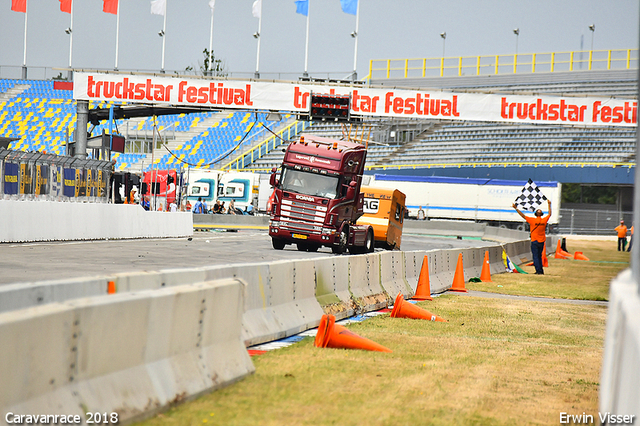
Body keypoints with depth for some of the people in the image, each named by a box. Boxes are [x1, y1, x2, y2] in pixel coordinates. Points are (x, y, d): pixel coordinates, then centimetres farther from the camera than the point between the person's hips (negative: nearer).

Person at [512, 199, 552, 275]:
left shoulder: (532, 220, -13)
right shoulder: (544, 220, -2)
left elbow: (523, 216, -12)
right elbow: (549, 214, 17)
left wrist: (516, 208, -7)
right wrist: (549, 205, 27)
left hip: (535, 241, -5)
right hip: (542, 241, 5)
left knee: (536, 256, -2)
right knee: (539, 256, 16)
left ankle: (539, 271, -7)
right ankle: (541, 270, 16)